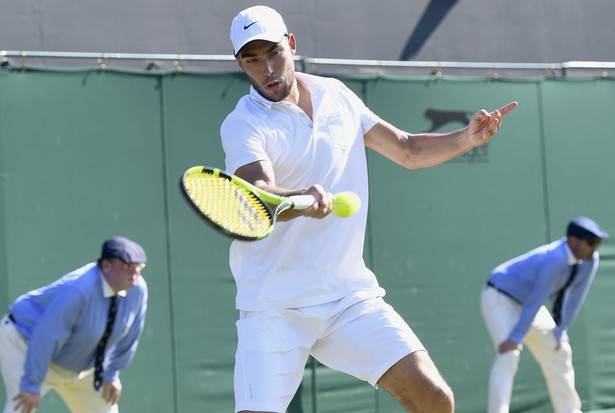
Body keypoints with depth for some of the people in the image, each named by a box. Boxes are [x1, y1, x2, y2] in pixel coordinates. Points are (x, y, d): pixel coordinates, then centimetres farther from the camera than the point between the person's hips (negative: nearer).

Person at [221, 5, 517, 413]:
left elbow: (407, 150, 19)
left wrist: (467, 138, 2)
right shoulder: (242, 126, -9)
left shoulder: (336, 95, 9)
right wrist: (303, 199, -49)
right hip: (275, 306, -4)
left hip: (351, 295, 4)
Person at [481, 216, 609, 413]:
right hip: (500, 300, -9)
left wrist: (560, 330, -1)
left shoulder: (590, 259, -12)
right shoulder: (555, 260, -36)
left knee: (559, 352, 9)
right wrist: (516, 338, -28)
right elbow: (535, 301, -32)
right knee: (508, 355, -23)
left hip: (524, 303, 9)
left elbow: (575, 297, -4)